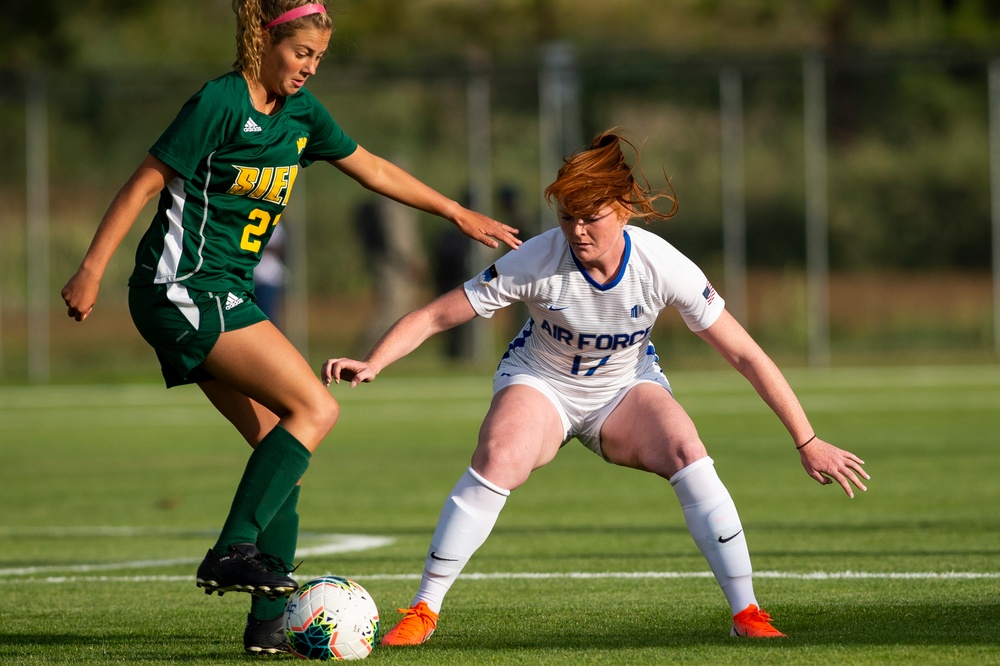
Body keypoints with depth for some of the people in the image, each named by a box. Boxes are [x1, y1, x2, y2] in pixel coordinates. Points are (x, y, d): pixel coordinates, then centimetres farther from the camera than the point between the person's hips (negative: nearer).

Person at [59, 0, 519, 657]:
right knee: (315, 408, -17)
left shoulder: (300, 112, 11)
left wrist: (460, 214, 26)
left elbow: (373, 169, 23)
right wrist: (91, 270, -13)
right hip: (185, 287, -8)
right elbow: (145, 183, -12)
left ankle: (269, 623, 2)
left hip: (227, 294, 9)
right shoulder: (219, 103, -13)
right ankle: (234, 550, -17)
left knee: (278, 443, 2)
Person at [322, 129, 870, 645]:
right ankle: (423, 610, -17)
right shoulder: (537, 261, -27)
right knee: (495, 463, -30)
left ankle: (746, 611, -16)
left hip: (626, 388, 1)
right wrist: (372, 363, -39)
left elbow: (744, 355, -18)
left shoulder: (662, 266, -25)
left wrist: (807, 442, -17)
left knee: (689, 458, -27)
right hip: (540, 383, -1)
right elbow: (435, 316, -22)